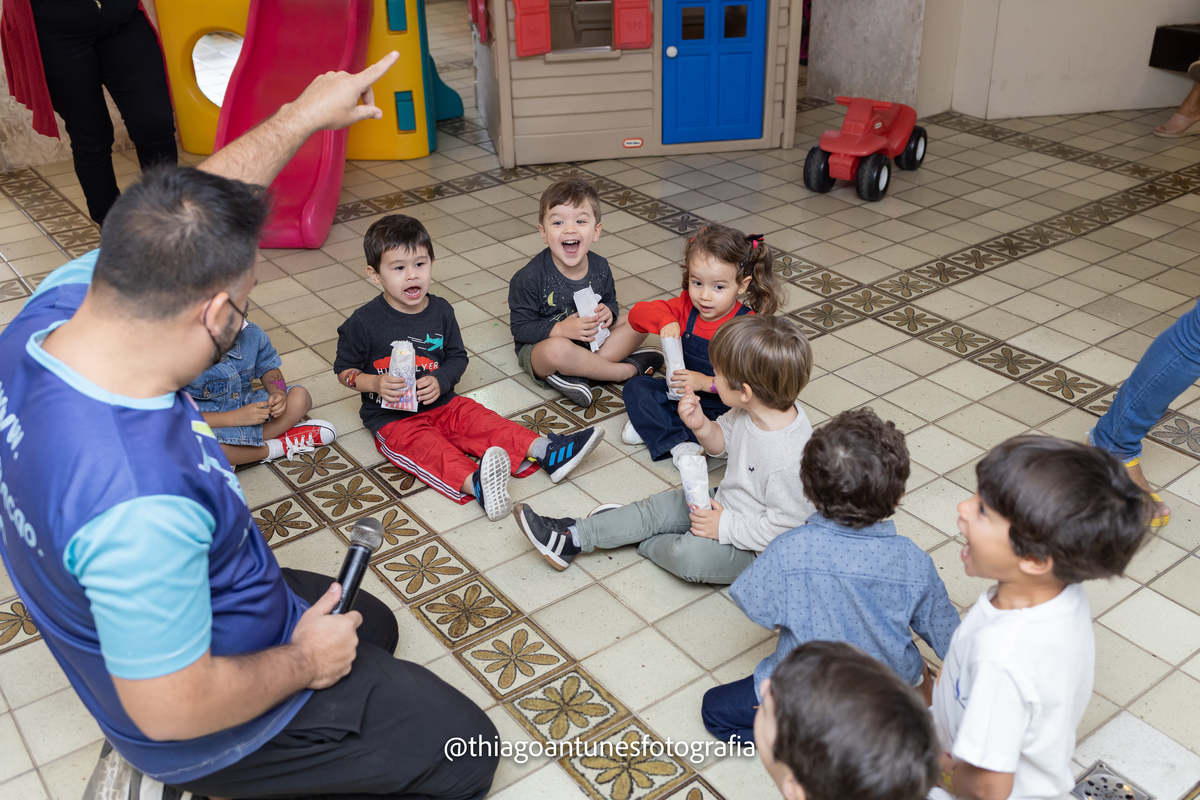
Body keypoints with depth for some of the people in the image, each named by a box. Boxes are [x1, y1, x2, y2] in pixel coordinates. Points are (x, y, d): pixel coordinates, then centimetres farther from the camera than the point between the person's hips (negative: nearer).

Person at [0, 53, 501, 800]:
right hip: (212, 724, -8)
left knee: (371, 625, 30)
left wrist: (303, 116, 2)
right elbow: (172, 709, -32)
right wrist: (303, 663, -14)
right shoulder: (140, 504, -43)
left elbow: (179, 226, -3)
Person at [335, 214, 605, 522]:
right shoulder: (363, 322, -10)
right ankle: (475, 483, -59)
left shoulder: (441, 311, 1)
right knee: (428, 448, -32)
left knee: (481, 420, -17)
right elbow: (345, 370, 0)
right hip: (392, 418, -5)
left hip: (441, 404, 5)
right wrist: (375, 383, -20)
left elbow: (457, 357, 9)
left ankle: (546, 451, -29)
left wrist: (439, 381, -12)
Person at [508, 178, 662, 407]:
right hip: (540, 346, -6)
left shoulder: (600, 267, -6)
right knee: (557, 350, -40)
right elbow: (519, 328, -17)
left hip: (590, 340, 6)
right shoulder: (530, 277, -21)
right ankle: (628, 369, -18)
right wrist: (561, 329, -30)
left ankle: (576, 373, -21)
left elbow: (611, 301, 11)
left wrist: (608, 313, -14)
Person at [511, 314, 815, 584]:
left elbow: (785, 525, -30)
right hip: (727, 503, 9)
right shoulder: (754, 409, -12)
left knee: (691, 555, -28)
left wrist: (723, 526, -23)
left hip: (757, 549, -9)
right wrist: (701, 425, -16)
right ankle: (571, 537, 9)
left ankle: (641, 541, 3)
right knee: (658, 506, 4)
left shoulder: (788, 458, -38)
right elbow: (722, 441, 6)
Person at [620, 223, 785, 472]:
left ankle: (653, 427, -24)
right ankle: (677, 443, -26)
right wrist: (665, 321, -25)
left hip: (722, 404, -5)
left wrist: (708, 383, -34)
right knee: (635, 387, -13)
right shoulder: (685, 306, -4)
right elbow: (637, 313, -4)